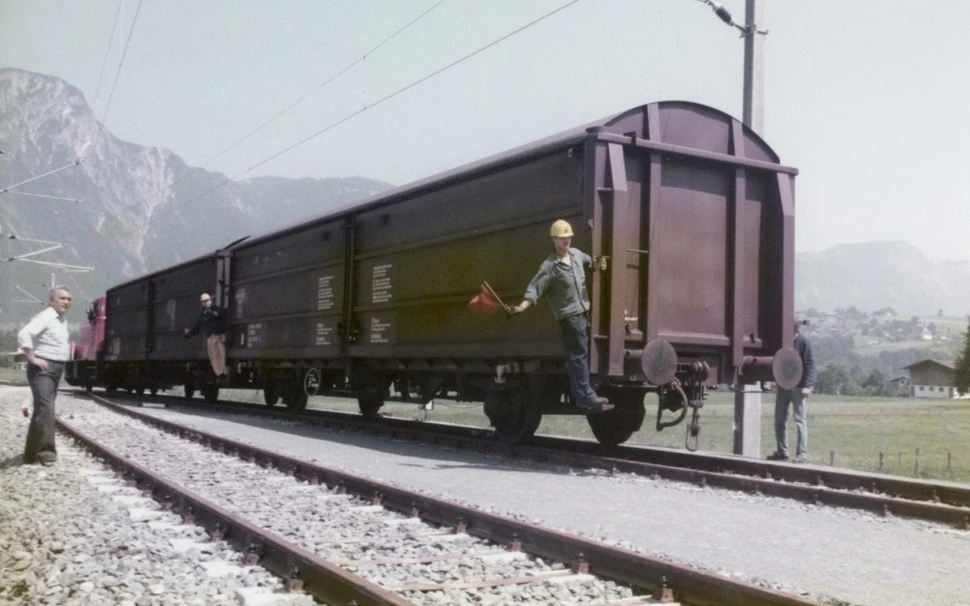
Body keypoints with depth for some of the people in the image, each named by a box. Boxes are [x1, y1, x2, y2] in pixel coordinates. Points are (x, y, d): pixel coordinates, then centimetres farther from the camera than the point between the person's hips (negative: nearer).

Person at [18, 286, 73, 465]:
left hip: (56, 369, 10)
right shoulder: (45, 317, -14)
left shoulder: (63, 321, 16)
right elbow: (23, 335, -28)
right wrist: (32, 358, -24)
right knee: (45, 408, -17)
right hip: (42, 369, -10)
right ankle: (45, 451, -18)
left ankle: (32, 453, 24)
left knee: (41, 410, 15)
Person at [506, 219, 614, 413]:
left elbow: (590, 262, 25)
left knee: (578, 354, 15)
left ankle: (579, 394, 25)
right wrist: (521, 307, -36)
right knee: (580, 354, -9)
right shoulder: (549, 267, -18)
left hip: (582, 313, 8)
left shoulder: (576, 254, 4)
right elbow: (534, 290, -21)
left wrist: (598, 264, 2)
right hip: (569, 315, -8)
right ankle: (587, 398, -8)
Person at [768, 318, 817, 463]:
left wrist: (806, 386, -17)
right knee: (779, 419, 10)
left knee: (799, 420, -3)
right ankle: (782, 451, 20)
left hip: (798, 386, -7)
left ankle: (802, 453, 1)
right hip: (783, 385, 7)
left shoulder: (803, 342, -10)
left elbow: (809, 364, -12)